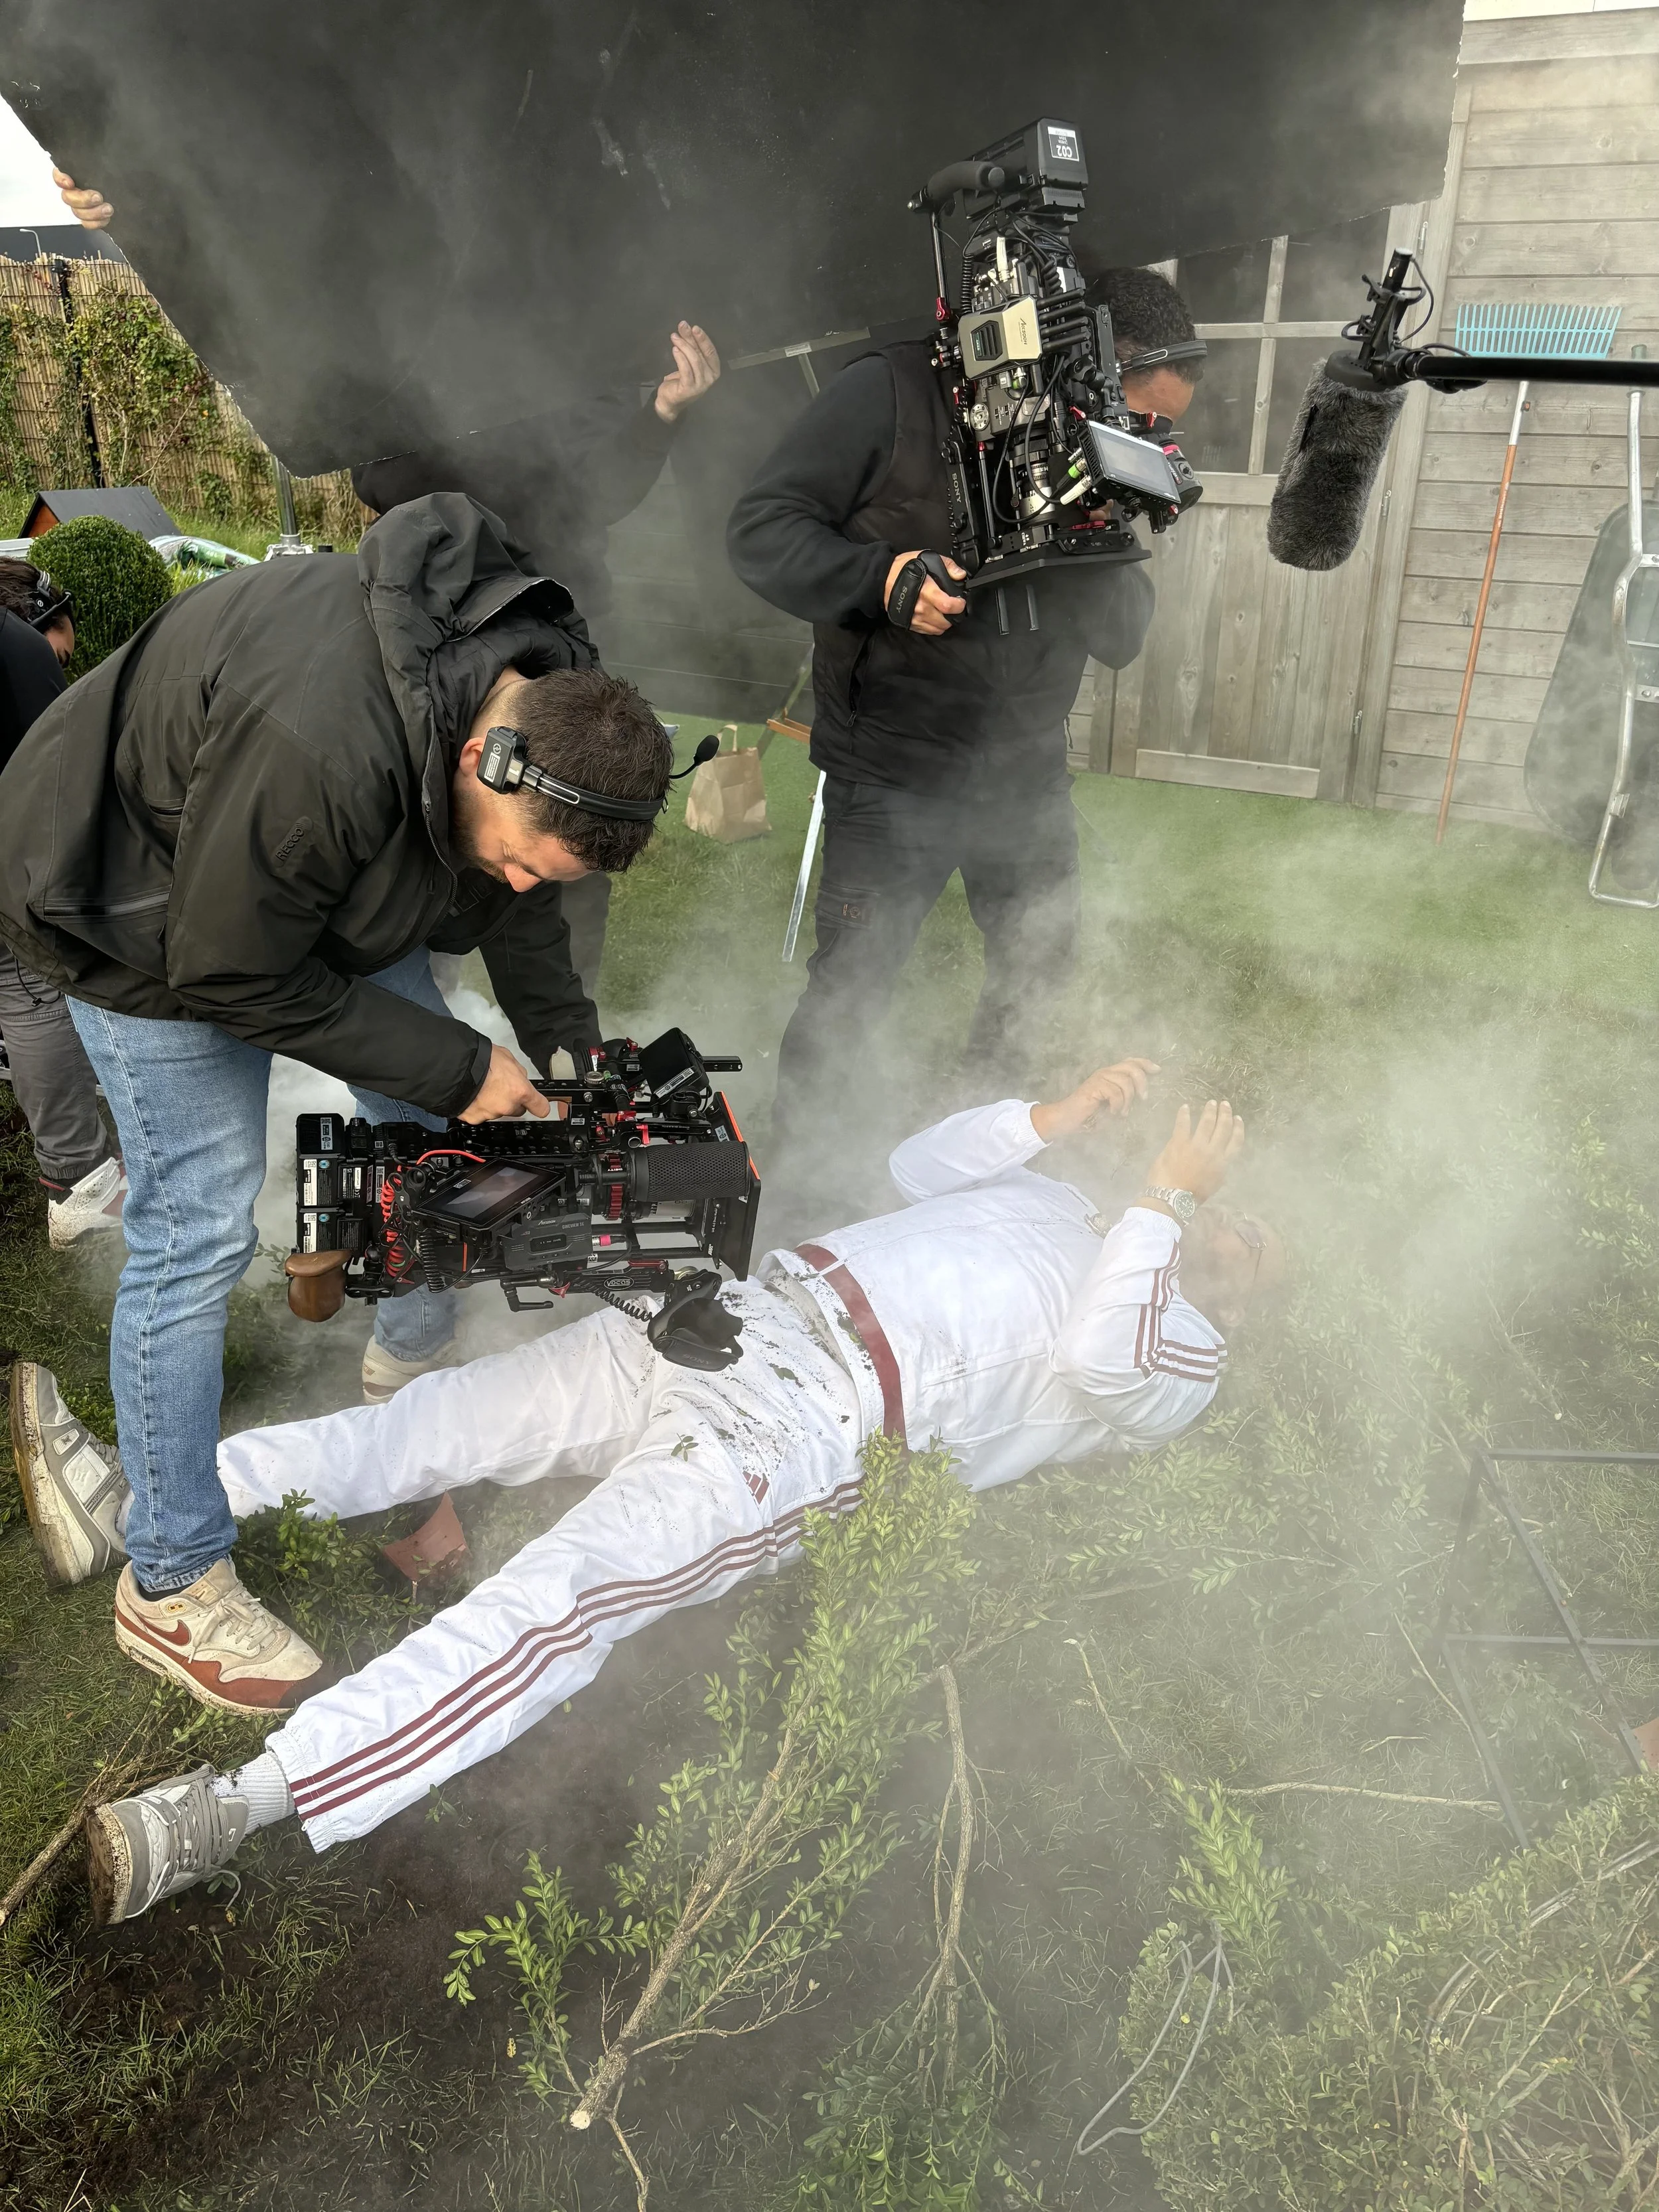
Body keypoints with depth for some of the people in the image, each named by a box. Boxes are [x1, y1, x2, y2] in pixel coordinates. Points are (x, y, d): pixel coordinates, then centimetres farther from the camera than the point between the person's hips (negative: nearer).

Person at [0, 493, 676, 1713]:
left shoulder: (552, 692, -17)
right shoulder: (319, 747, -44)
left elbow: (514, 903, 1)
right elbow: (229, 976, -29)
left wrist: (570, 1054, -5)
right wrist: (459, 1069, -25)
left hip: (326, 877, 8)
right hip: (152, 912, -7)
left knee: (424, 1118, 10)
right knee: (198, 1225, -9)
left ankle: (413, 1358, 36)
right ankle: (171, 1583, 5)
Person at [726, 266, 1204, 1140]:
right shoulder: (892, 395, -14)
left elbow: (1123, 640, 1)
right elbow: (759, 527, -13)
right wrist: (877, 578, -29)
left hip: (1027, 777, 6)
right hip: (892, 780, -5)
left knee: (1039, 957, 21)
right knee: (850, 990, 2)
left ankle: (988, 1075, 49)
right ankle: (788, 1146, 27)